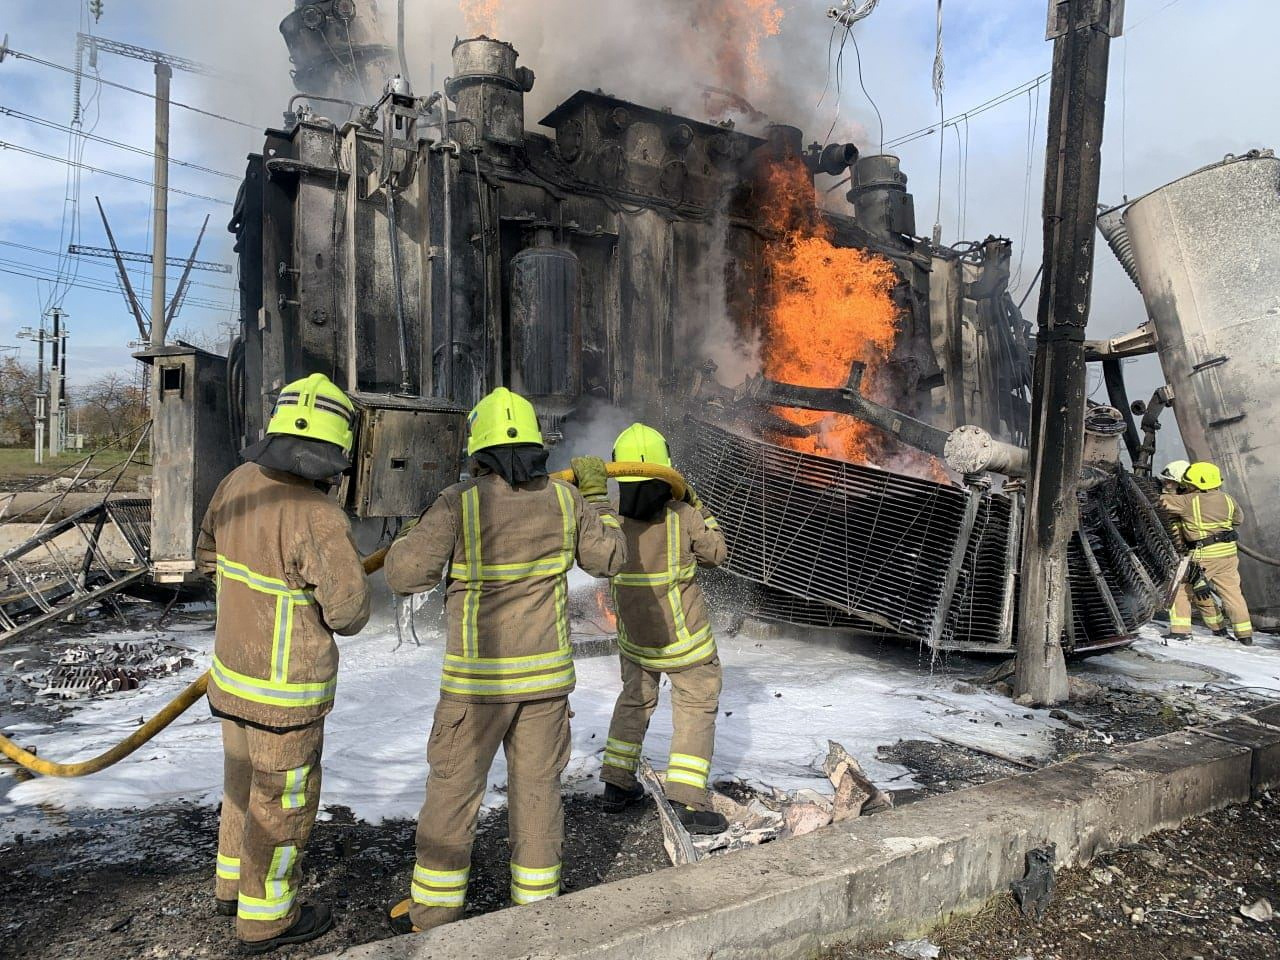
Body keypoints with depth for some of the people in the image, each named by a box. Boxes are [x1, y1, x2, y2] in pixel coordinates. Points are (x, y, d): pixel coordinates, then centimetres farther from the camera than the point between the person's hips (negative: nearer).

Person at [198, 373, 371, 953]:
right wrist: (341, 613, 0)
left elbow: (210, 556, 11)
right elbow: (349, 610, -23)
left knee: (244, 780, 26)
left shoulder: (239, 482, -5)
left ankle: (235, 883, 47)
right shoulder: (318, 515, -29)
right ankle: (266, 917, 31)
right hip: (284, 692, -7)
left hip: (232, 668, 8)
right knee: (283, 801, 12)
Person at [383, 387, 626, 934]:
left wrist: (420, 531, 7)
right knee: (537, 787, 14)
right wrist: (596, 497, 17)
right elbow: (607, 560, 8)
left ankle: (434, 912, 25)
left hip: (477, 675, -3)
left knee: (453, 788, 12)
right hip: (547, 673, 3)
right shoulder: (565, 500, -3)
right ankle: (536, 904, 26)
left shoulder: (459, 503, -14)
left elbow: (404, 574, -12)